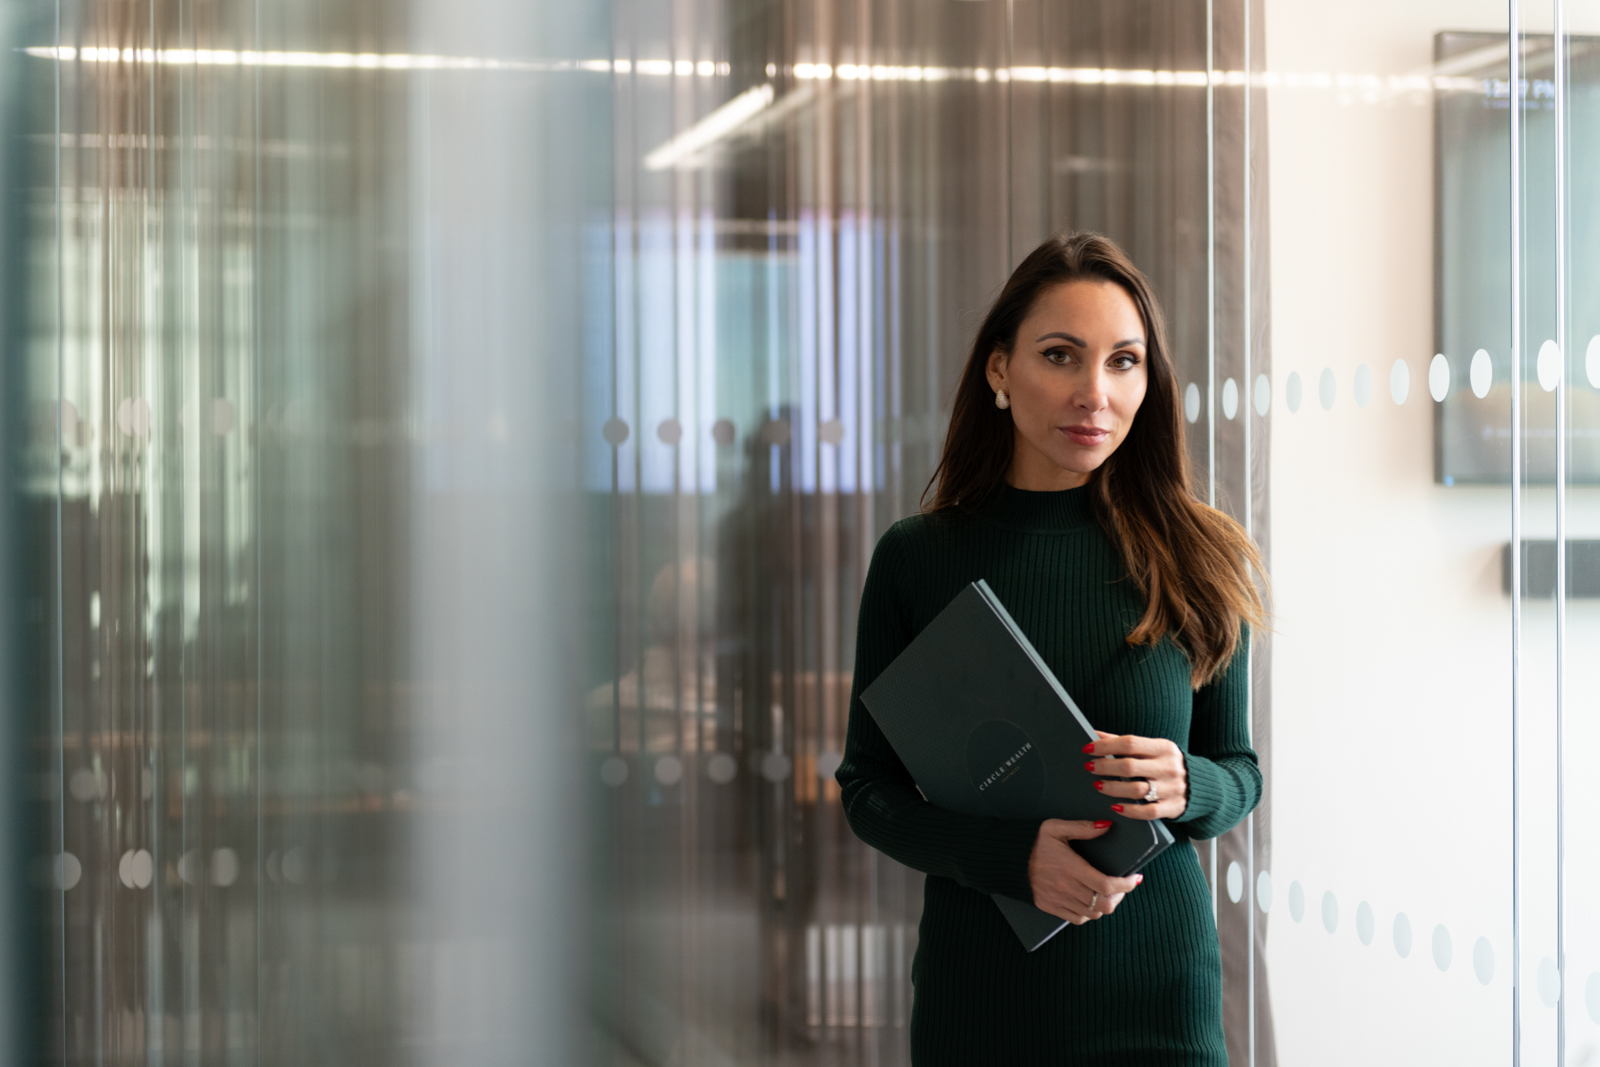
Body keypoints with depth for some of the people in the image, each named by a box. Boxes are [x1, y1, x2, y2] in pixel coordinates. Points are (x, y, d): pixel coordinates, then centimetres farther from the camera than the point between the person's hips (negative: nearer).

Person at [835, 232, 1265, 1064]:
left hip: (1155, 990, 0)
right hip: (979, 987, 0)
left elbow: (1240, 770, 6)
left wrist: (1185, 785, -17)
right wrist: (1013, 857, -17)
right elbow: (868, 788, -1)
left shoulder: (1196, 558, -1)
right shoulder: (915, 559, -3)